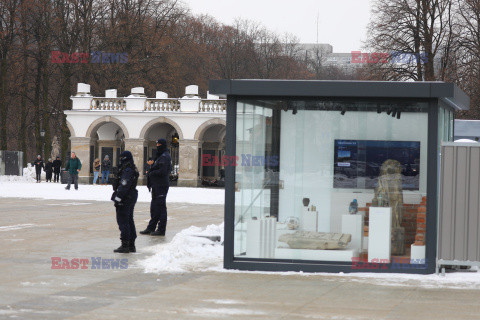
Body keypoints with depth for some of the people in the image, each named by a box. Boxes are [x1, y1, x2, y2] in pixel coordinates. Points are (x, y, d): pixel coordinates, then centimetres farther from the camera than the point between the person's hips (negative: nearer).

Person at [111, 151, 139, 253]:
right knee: (129, 220, 14)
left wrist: (118, 198, -21)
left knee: (122, 221, -7)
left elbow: (124, 186, -23)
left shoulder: (127, 170, -18)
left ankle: (125, 245, -7)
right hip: (131, 197, 11)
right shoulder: (133, 169, 15)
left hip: (125, 198, -11)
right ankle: (131, 245, 18)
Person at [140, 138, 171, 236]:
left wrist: (151, 173, -10)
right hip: (157, 185, 11)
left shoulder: (164, 157, -14)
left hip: (161, 185, -11)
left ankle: (161, 230, -4)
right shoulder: (160, 156, 19)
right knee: (154, 207, 14)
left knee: (160, 207, -7)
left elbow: (162, 171, -23)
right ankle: (151, 228, 20)